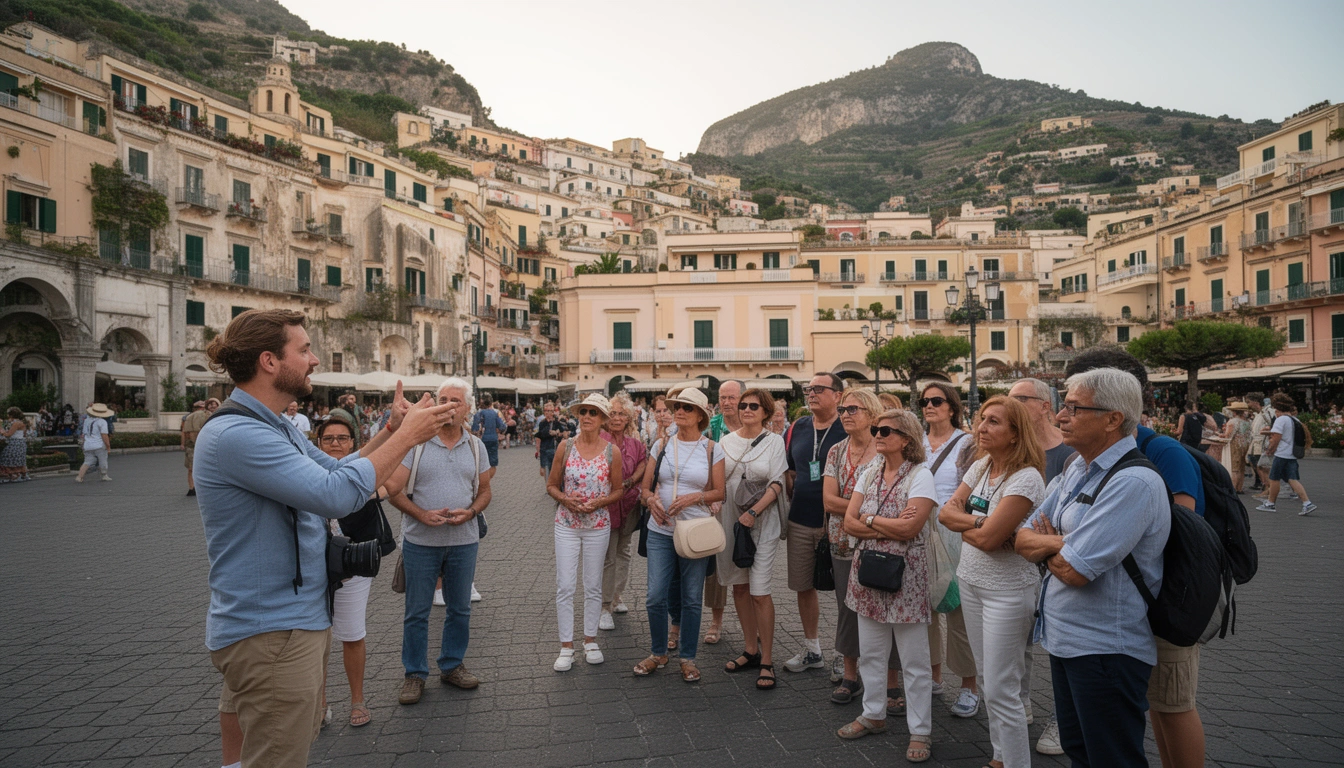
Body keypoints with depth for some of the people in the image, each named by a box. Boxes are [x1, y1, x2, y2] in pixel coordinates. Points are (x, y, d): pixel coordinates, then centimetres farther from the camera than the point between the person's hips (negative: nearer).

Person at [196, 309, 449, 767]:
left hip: (299, 620, 10)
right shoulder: (236, 434, -24)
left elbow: (334, 469, 16)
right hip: (272, 633, -10)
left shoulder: (275, 428, 11)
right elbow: (338, 493, -31)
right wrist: (406, 436, -21)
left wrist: (392, 429, 2)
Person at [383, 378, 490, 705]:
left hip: (463, 540, 3)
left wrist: (470, 512, -10)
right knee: (416, 612, 7)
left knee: (460, 609, 13)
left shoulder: (475, 446, 5)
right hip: (421, 540, -3)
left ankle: (452, 665, 30)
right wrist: (421, 514, -21)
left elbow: (484, 490, 10)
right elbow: (393, 489, -8)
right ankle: (414, 674, 22)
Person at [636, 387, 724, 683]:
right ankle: (658, 653, 23)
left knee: (691, 599, 6)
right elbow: (646, 486, 11)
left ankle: (688, 658, 24)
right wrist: (651, 499, -11)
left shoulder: (712, 449, 0)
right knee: (655, 596, 0)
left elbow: (720, 492, 0)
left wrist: (694, 497, -16)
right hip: (660, 531, 2)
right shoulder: (661, 445, 6)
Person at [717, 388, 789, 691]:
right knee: (739, 586, 11)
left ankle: (767, 661, 2)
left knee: (759, 591, -8)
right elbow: (718, 482, 9)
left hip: (763, 521, -4)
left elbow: (777, 484, -7)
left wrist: (754, 512, -16)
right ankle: (751, 650, 25)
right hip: (730, 519, 4)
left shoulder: (774, 441, -1)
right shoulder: (726, 441, 8)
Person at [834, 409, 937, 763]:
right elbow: (850, 523, 0)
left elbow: (909, 528, -22)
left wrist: (869, 519, -9)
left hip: (905, 575, -6)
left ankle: (920, 731, 18)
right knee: (870, 651, 16)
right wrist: (890, 527, -13)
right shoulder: (869, 473, 6)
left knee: (914, 660, 5)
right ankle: (873, 714, 33)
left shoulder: (920, 475, -11)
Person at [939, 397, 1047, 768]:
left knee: (1001, 690, -2)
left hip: (1007, 591, -8)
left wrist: (962, 523, -7)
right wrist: (978, 520, -16)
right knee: (988, 677, 18)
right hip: (970, 581, 8)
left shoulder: (1026, 478, -20)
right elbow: (946, 512, 0)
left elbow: (988, 538, -25)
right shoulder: (980, 467, 5)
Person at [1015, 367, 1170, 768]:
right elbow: (1023, 539, 5)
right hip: (1065, 639, 9)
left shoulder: (1134, 483, -22)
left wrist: (1044, 545, -6)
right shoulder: (1076, 470, 7)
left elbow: (1074, 569, -26)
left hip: (1106, 650, -9)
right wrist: (1059, 543, -14)